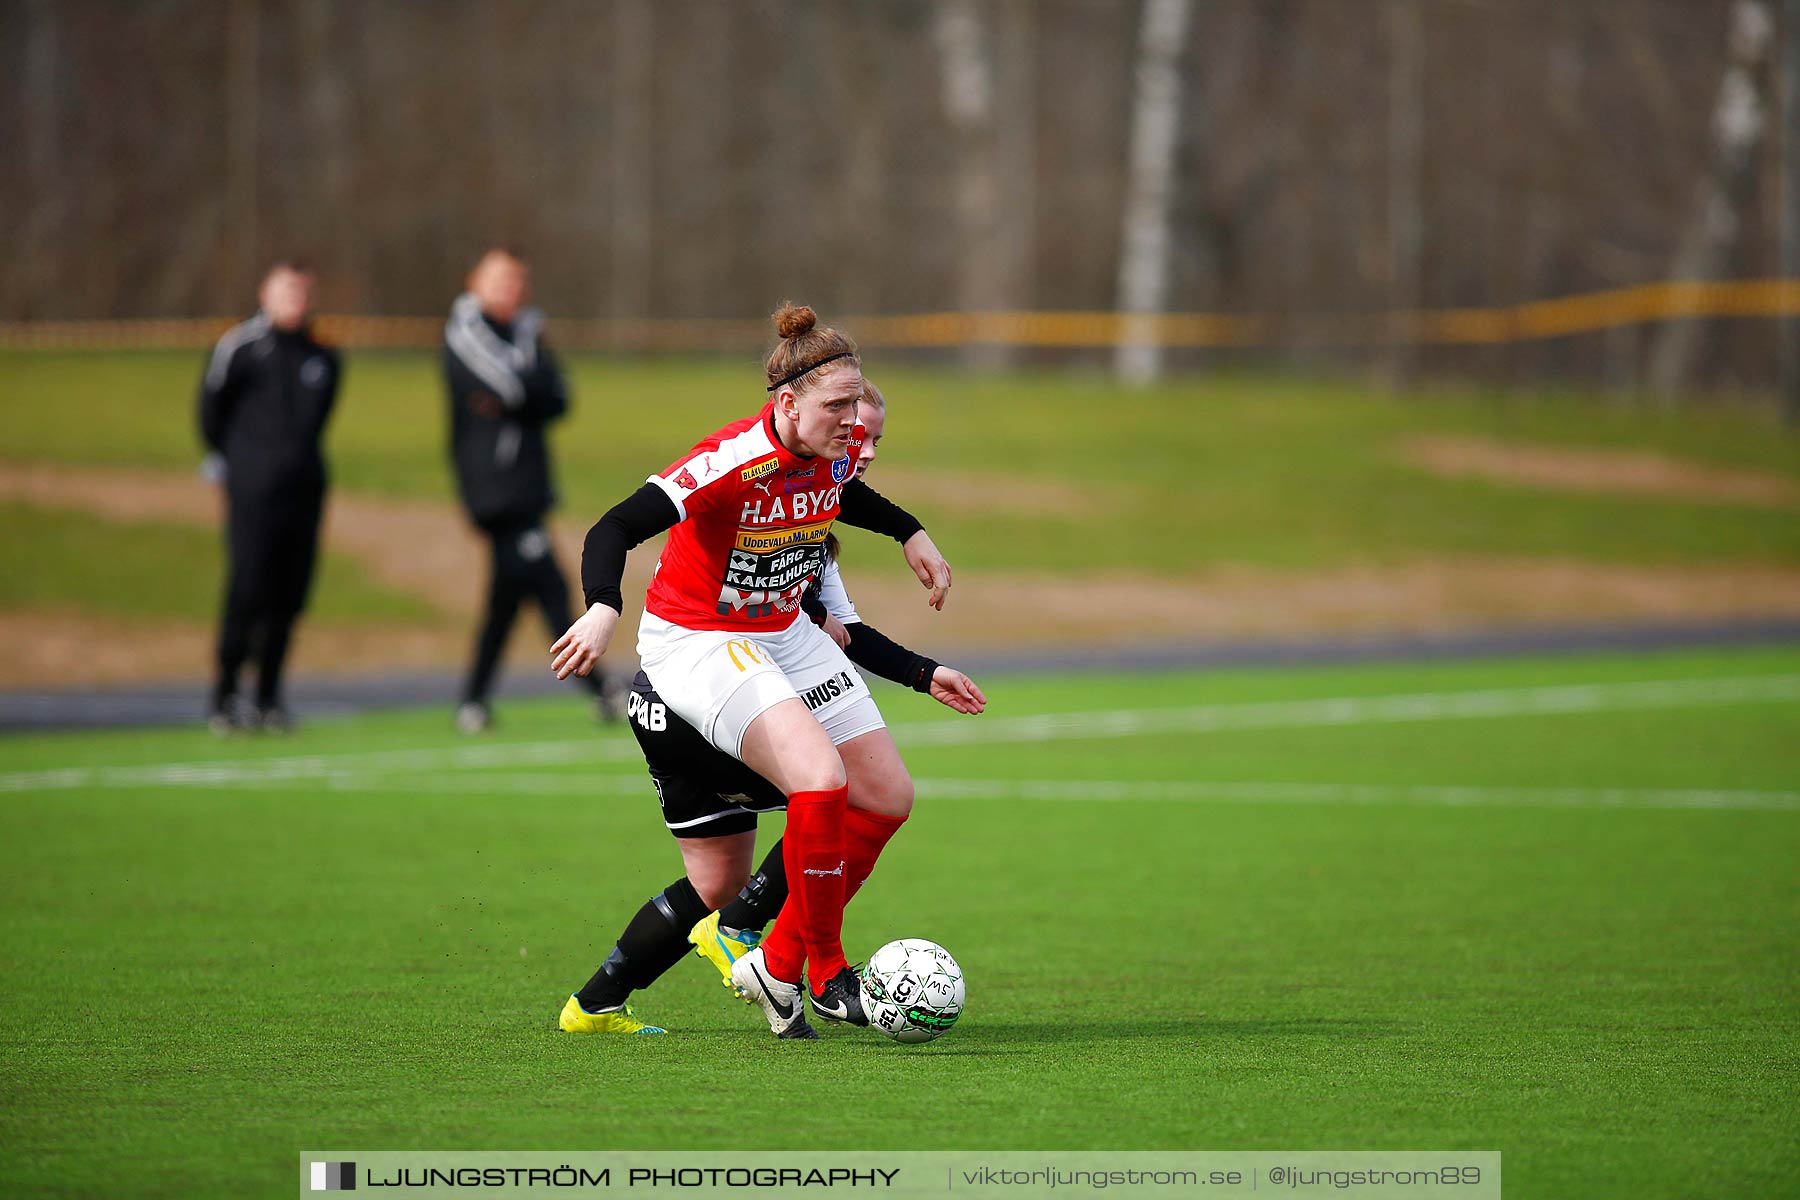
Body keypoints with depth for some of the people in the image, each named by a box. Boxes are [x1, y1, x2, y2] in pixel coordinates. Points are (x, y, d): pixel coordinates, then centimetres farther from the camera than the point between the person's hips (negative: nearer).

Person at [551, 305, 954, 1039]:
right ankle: (822, 971, -9)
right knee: (821, 779, -28)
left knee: (888, 797, 2)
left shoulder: (832, 456, -5)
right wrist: (602, 610, -50)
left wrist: (910, 535, 17)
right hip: (699, 642, -8)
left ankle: (779, 964, 12)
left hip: (783, 634, 9)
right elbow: (615, 529, -34)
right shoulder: (735, 462, -28)